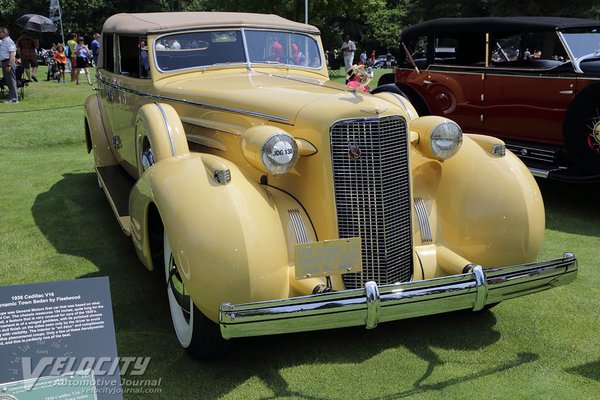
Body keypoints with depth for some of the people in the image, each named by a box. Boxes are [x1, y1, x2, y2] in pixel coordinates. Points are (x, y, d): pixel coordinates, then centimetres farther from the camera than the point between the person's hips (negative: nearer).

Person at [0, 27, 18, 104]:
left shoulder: (9, 41, -13)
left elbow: (12, 54, -20)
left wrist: (9, 65, -25)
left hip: (9, 62, -10)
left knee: (11, 80, -7)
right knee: (7, 81, 13)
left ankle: (14, 99, -5)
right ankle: (11, 97, 19)